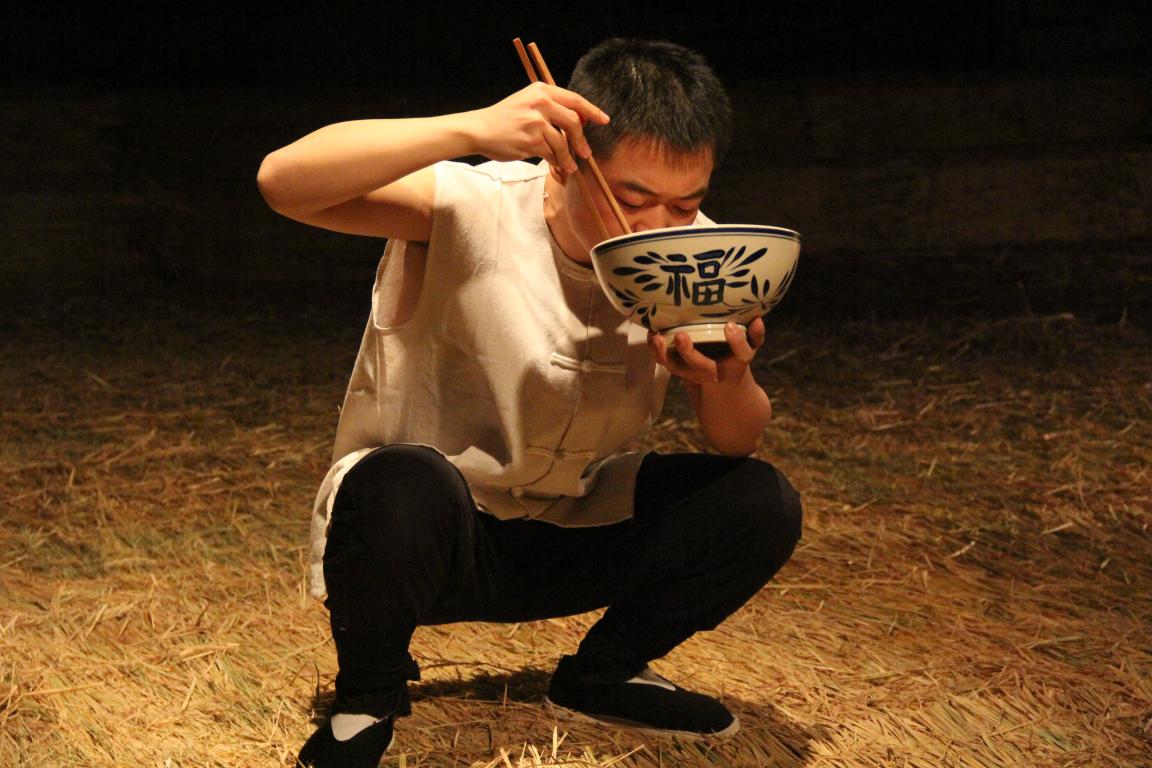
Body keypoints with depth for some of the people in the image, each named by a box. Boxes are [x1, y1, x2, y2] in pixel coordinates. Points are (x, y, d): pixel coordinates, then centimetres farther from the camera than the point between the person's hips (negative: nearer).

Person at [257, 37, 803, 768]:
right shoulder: (472, 210, -23)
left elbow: (740, 443, -5)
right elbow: (284, 179, -38)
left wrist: (727, 381, -29)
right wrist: (472, 129, -47)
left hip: (567, 537, 5)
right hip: (422, 533, -4)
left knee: (760, 505, -16)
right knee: (401, 487, -39)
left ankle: (600, 676, 11)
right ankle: (365, 705, -6)